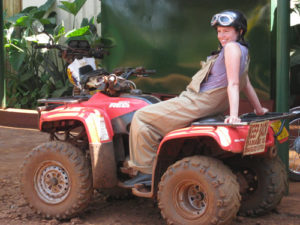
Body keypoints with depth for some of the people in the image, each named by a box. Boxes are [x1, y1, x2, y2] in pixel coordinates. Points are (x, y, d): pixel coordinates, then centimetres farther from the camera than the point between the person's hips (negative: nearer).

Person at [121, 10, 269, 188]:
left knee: (142, 118, -8)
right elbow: (247, 84, 23)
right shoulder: (242, 51, 15)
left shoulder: (232, 47, -14)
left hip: (199, 103, -11)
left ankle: (146, 171, -9)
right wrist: (259, 110, 33)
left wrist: (234, 115, -31)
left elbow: (233, 83, -24)